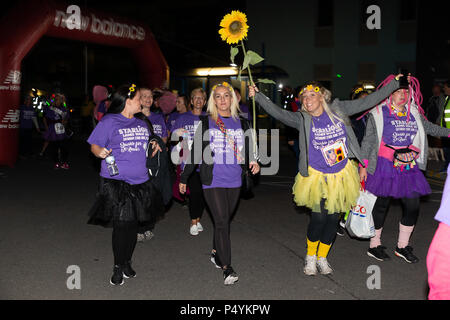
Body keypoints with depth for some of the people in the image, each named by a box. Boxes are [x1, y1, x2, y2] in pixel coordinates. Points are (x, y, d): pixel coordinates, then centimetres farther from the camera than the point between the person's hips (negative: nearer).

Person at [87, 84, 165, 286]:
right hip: (115, 181, -6)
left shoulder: (141, 124, 17)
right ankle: (118, 267, 10)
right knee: (122, 224, -6)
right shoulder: (109, 122, -3)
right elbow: (94, 145, -4)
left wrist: (152, 148, 8)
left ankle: (127, 263, 26)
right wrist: (101, 152, -24)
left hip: (140, 182, 6)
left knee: (132, 224, 10)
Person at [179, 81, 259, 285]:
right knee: (222, 222, -9)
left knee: (224, 220, 13)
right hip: (213, 181, -3)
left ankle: (216, 252, 35)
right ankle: (227, 268, -6)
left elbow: (248, 150, 14)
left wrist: (253, 162, -9)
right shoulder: (206, 122, 2)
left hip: (234, 181, 3)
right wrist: (184, 178, 7)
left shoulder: (241, 123, 9)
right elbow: (195, 151, 5)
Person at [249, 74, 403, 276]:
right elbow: (279, 113, -21)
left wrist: (395, 83, 4)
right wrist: (258, 96, -33)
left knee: (333, 217, 7)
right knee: (319, 217, -7)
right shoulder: (303, 120, -7)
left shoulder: (338, 110, -1)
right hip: (317, 176, -2)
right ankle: (310, 257, 19)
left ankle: (322, 258, 28)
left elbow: (368, 101, 3)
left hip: (341, 174, 3)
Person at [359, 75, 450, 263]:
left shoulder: (414, 113, 11)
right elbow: (368, 140, -1)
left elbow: (429, 127, 28)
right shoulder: (378, 114, -2)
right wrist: (363, 165, -5)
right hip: (384, 168, -5)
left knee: (413, 206, 3)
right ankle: (374, 246, 20)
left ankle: (402, 246, 21)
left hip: (409, 168, 5)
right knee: (381, 206, 3)